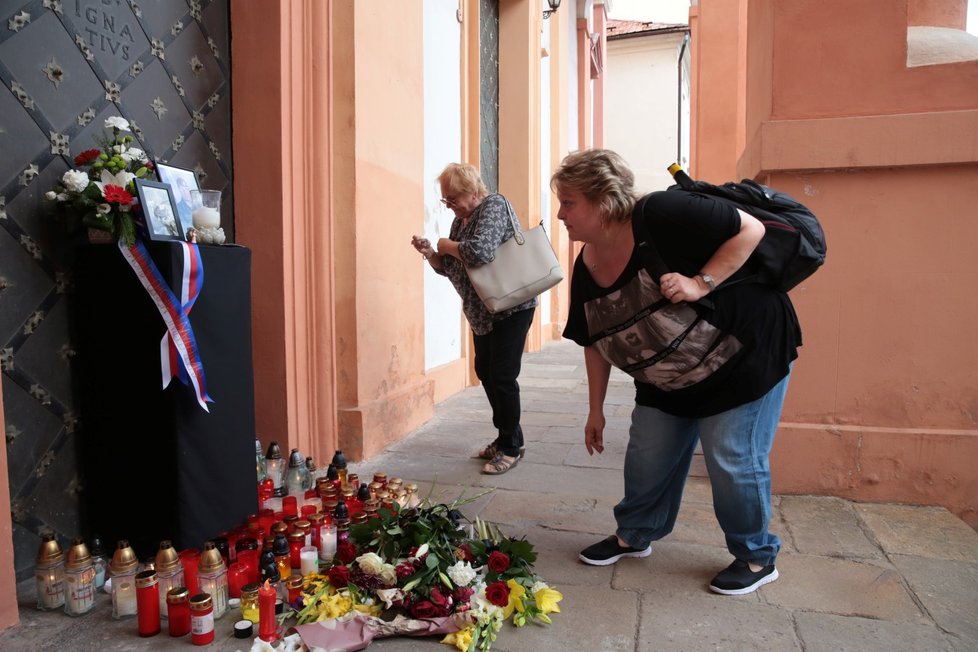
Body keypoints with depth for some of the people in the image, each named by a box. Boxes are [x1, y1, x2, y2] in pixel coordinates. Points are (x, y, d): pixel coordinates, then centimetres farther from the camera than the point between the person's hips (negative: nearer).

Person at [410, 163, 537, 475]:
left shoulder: (494, 206, -16)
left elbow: (479, 252, -33)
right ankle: (507, 437, 28)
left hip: (511, 306, -9)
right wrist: (430, 253, -5)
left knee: (502, 377, -6)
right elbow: (451, 268, 14)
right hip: (482, 310, 9)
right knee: (485, 371, 13)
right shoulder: (461, 219, 9)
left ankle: (510, 448, 9)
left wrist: (448, 246, -15)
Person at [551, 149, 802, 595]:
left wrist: (700, 284, -31)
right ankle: (635, 535, 33)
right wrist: (595, 410, 8)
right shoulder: (586, 270, -6)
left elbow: (750, 229, -21)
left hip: (744, 355, -6)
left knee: (733, 459, -2)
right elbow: (595, 344, 4)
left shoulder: (662, 216, -28)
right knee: (646, 457, 9)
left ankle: (757, 557, 23)